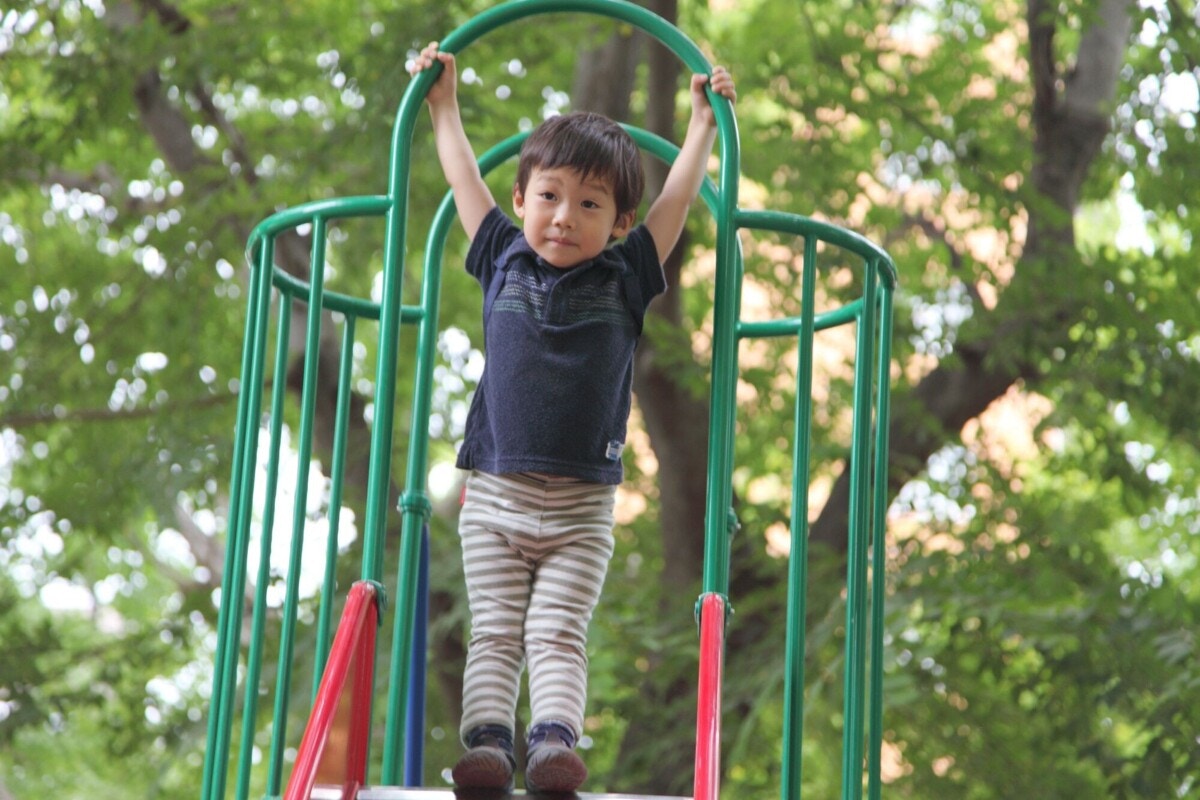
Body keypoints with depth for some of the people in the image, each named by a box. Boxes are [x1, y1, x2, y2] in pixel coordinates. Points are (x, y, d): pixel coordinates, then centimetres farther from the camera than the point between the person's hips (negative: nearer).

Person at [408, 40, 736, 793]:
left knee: (558, 631, -10)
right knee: (495, 631, -6)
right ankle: (487, 740, -15)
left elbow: (680, 195, 13)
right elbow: (463, 176, 21)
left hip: (583, 507, -1)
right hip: (495, 496, 1)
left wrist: (704, 119, 19)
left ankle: (554, 739, -22)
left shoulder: (625, 278, 8)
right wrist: (444, 101, 28)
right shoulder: (504, 260, 10)